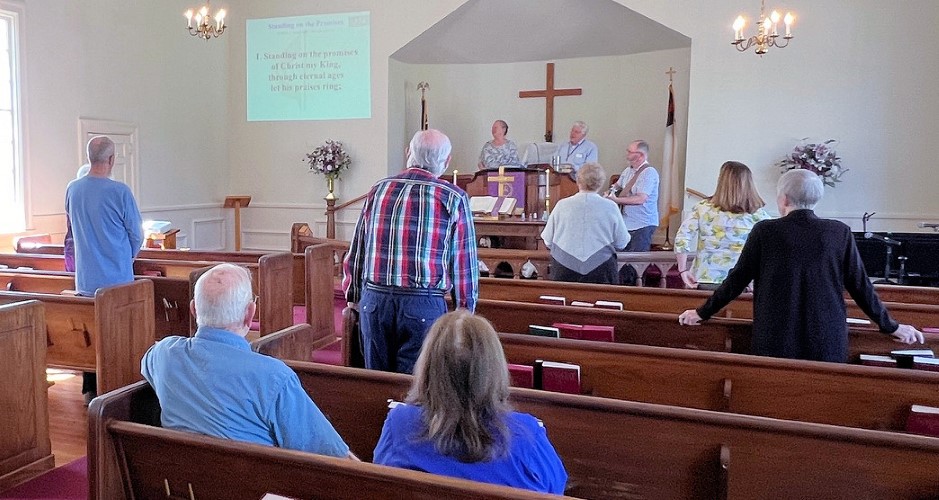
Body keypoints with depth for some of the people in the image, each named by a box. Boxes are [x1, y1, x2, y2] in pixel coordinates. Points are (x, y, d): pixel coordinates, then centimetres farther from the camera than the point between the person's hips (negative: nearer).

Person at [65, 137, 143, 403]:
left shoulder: (72, 189, 1)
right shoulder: (120, 191, -15)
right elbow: (137, 235, -8)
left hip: (84, 279, 5)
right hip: (116, 278, -5)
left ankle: (90, 390, 23)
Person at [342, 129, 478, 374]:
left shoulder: (378, 190, 8)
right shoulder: (453, 198, -3)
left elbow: (355, 251, 13)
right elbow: (464, 262, -1)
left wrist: (354, 298, 24)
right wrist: (465, 312, 8)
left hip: (374, 300, 4)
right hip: (423, 306, -4)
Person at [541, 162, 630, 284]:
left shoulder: (562, 205, -1)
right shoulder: (611, 207, -3)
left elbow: (548, 242, 6)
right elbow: (621, 243, 4)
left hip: (564, 272, 1)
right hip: (600, 271, -1)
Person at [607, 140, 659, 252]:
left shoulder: (649, 172, -16)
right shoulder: (628, 170, 9)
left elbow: (640, 199, -24)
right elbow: (617, 186, 24)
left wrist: (616, 199, -22)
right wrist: (612, 191, 0)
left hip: (642, 225, -8)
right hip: (627, 222, 8)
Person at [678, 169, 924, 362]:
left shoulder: (765, 231, -5)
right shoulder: (840, 233, 0)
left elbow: (737, 279, 0)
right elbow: (860, 286, 5)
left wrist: (702, 313, 12)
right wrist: (892, 327, 19)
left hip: (776, 344, -1)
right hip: (828, 345, 2)